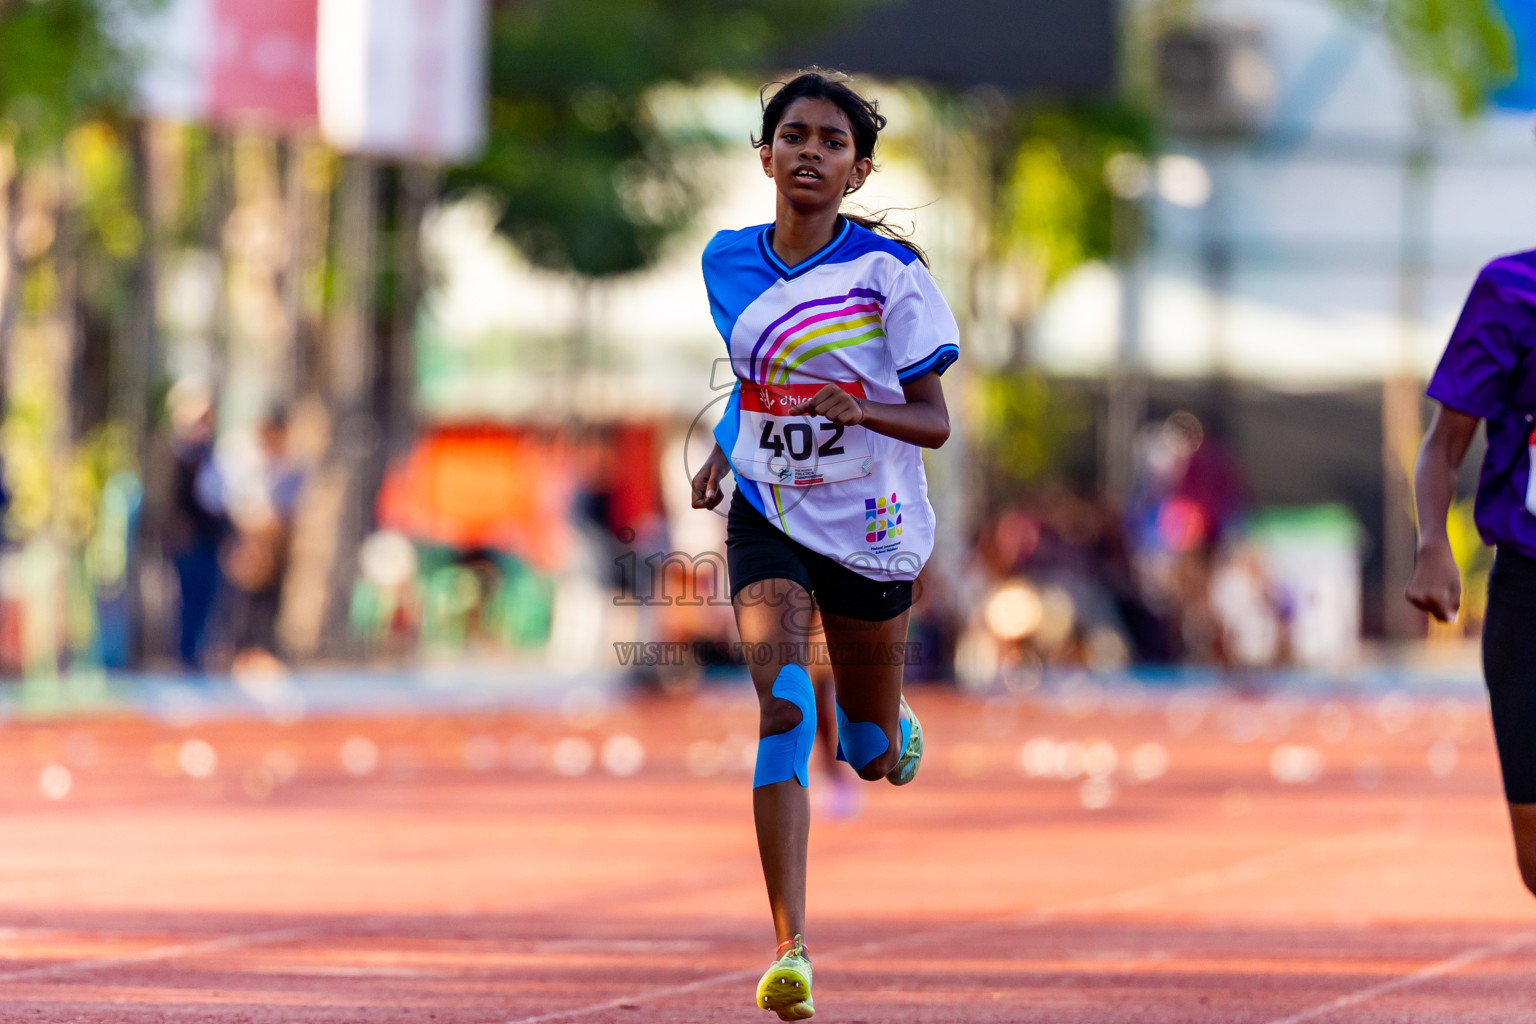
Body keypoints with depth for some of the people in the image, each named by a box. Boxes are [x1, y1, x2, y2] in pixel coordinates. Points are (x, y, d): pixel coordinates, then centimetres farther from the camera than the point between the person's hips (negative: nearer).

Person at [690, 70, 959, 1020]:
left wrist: (858, 409, -29)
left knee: (871, 753, 12)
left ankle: (894, 729, 54)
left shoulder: (889, 272, -11)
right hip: (767, 518, 1)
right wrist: (724, 451, 5)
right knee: (783, 703, -22)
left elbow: (935, 421, -11)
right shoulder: (729, 262, 1)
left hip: (870, 529, -1)